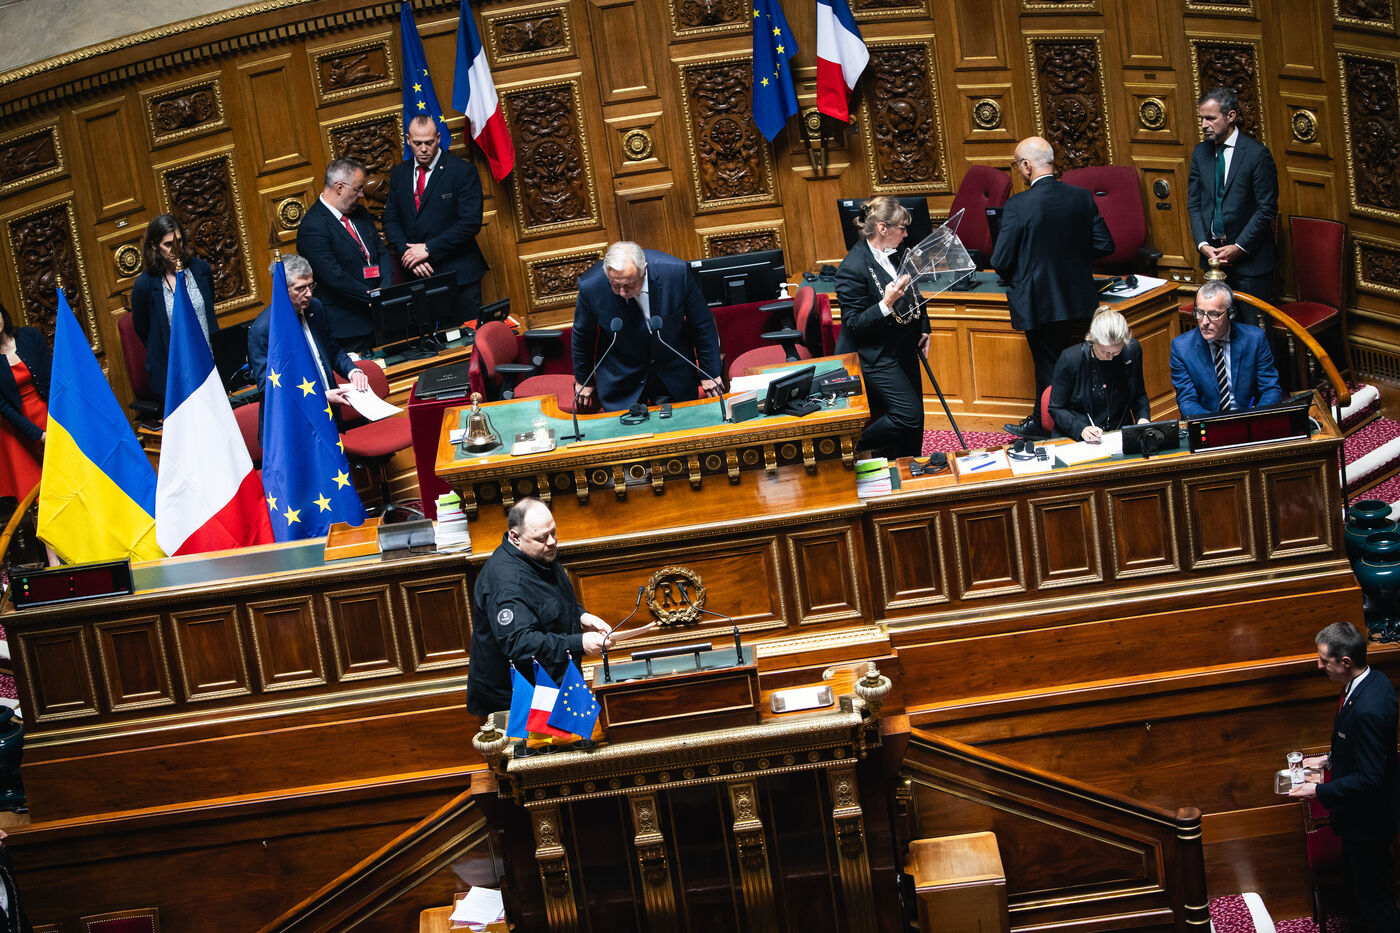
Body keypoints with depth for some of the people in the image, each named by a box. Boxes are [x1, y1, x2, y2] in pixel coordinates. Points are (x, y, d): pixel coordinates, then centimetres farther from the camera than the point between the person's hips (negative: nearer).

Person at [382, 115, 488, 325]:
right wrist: (407, 253, -7)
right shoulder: (399, 174, 11)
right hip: (416, 275, 4)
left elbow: (471, 222, -12)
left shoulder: (463, 171, -5)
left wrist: (428, 249, -14)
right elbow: (391, 221, 11)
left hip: (458, 274, -4)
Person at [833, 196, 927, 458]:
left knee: (914, 421, 10)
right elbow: (854, 324, -22)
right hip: (874, 355, -9)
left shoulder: (893, 254, 3)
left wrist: (923, 328, 14)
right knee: (909, 414, -16)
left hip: (903, 347, 9)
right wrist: (886, 305, -33)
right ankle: (852, 446, 3)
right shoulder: (853, 268, -22)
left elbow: (912, 295, 22)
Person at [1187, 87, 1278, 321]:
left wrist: (1240, 247, -13)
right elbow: (1194, 203, 10)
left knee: (1252, 328, -2)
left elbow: (1267, 208, -9)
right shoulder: (1200, 152, 8)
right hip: (1212, 253, 4)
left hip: (1249, 258, -4)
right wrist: (1202, 244, -4)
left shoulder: (1256, 153, -8)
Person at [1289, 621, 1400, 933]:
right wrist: (1329, 759, 9)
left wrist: (1319, 791, -21)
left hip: (1367, 819, -10)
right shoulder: (1374, 681, -4)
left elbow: (1369, 779, -30)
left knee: (1372, 894, 6)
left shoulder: (1367, 709, -36)